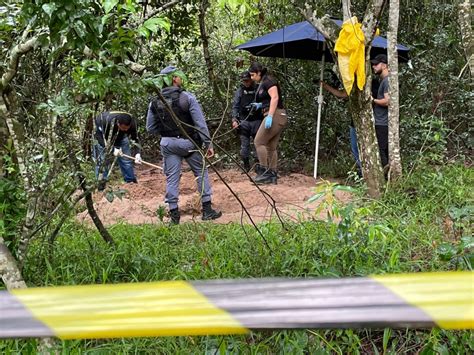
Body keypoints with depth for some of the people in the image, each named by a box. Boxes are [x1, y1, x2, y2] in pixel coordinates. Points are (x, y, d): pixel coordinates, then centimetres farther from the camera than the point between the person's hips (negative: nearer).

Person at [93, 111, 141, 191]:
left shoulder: (132, 122, -31)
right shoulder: (108, 121, -43)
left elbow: (135, 138, -23)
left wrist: (137, 153, -37)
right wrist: (114, 148, -43)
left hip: (119, 134, 3)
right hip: (102, 131, -3)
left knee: (126, 159, -2)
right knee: (101, 159, -12)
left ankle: (131, 182, 8)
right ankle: (101, 185, -4)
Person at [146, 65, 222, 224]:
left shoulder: (155, 102, -1)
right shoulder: (187, 97, -12)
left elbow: (150, 128, 4)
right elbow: (200, 123, -12)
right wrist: (208, 143, -7)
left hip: (168, 144, 3)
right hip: (189, 142, -3)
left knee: (172, 178, 9)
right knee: (201, 172, 12)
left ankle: (174, 214, 10)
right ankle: (207, 210, 14)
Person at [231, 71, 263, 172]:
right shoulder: (240, 91, 7)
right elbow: (235, 106, 4)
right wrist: (234, 119, -6)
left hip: (256, 121, -1)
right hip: (244, 121, 1)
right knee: (244, 145, 0)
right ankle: (246, 165, 10)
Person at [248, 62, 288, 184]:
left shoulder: (268, 81, -8)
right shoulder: (262, 84, 20)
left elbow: (275, 97, -20)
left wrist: (269, 116, -27)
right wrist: (260, 105, 16)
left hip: (275, 116, -10)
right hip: (279, 118, 10)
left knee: (259, 142, -11)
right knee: (271, 147, 8)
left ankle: (264, 171, -10)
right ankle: (272, 175, 9)